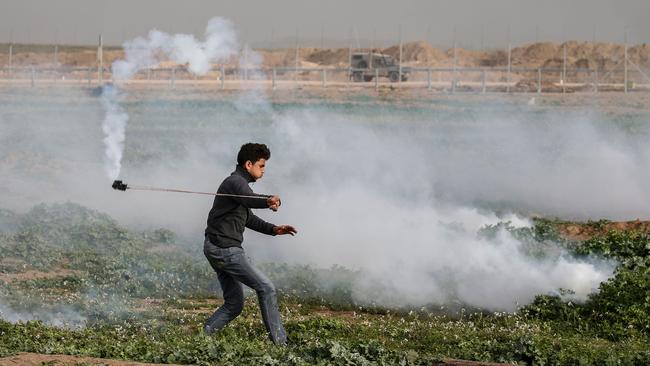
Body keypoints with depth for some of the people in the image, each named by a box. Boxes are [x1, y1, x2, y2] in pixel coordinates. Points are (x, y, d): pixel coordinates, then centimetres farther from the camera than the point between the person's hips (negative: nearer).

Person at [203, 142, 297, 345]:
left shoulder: (237, 183, 22)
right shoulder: (236, 182, -12)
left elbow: (248, 218, 31)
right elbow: (249, 199, -36)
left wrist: (273, 229, 19)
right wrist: (269, 201, -57)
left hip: (216, 249, 11)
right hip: (225, 247, -11)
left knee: (234, 304, 13)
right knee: (266, 288, -8)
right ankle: (279, 341, -7)